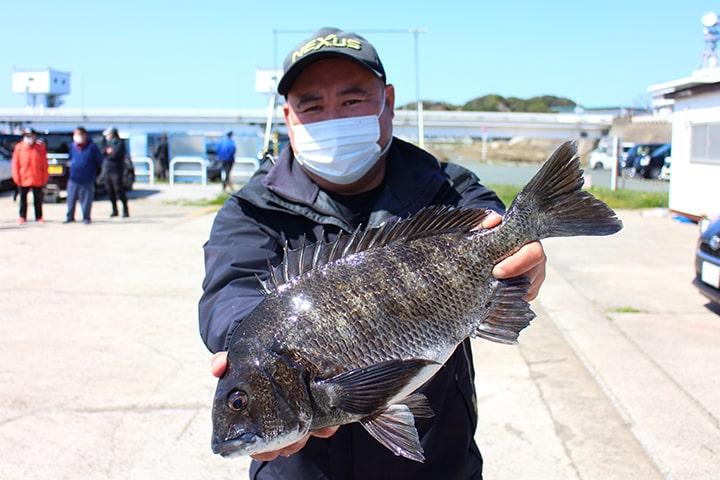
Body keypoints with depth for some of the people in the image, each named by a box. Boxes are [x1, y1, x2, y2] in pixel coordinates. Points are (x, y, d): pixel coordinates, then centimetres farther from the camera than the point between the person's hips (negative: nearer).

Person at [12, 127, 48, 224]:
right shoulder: (19, 147, 0)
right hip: (23, 180, 0)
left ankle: (39, 217, 17)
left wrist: (44, 178, -2)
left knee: (38, 199, 7)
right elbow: (15, 164, 1)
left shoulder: (41, 147, 0)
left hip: (37, 180, 0)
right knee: (23, 199, 9)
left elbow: (44, 164, 0)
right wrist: (17, 177, -4)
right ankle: (22, 217, 19)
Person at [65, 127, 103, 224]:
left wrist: (95, 171, 8)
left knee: (86, 200, 2)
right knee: (71, 199, 7)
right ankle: (70, 217, 19)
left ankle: (86, 218, 13)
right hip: (73, 179, 4)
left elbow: (99, 160, 2)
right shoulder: (72, 146, 5)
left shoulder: (92, 147, -7)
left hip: (87, 179, -4)